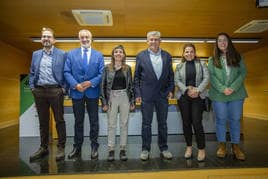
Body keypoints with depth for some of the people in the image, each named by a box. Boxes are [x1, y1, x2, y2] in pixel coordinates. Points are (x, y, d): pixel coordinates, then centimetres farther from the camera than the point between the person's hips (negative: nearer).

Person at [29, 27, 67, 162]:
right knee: (43, 121, 13)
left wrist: (64, 88, -9)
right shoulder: (36, 54, 14)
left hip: (55, 91, -4)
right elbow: (32, 72, 16)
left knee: (59, 120, 3)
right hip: (39, 91, 4)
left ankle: (61, 148, 15)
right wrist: (32, 86, 5)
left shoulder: (62, 54, 1)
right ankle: (43, 148, 26)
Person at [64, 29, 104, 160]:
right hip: (76, 92, 1)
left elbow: (101, 73, -1)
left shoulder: (98, 55, 6)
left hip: (93, 92, 0)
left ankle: (94, 146, 22)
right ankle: (77, 147, 25)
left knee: (94, 121, 8)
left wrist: (91, 83, -16)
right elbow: (67, 72, -1)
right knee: (78, 121, 12)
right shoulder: (71, 54, 7)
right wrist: (75, 85, -15)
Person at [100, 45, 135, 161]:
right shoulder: (107, 68, 1)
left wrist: (132, 101, 3)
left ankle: (123, 149, 19)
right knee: (111, 124, 5)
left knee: (124, 124, 7)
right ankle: (111, 150, 18)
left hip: (125, 97, 1)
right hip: (112, 97, -1)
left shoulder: (127, 68, 6)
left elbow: (131, 85, 7)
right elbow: (103, 85, 1)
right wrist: (104, 102, -3)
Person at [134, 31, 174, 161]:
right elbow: (136, 77, 1)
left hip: (163, 95, 2)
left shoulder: (167, 56, 7)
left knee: (163, 123, 12)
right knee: (146, 123, 7)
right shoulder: (141, 56, 0)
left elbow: (171, 75, 10)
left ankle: (163, 148, 27)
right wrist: (137, 94, -4)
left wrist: (170, 90, 0)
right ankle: (145, 149, 22)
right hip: (146, 95, -2)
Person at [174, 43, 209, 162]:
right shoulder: (179, 66, 10)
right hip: (183, 96, 2)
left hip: (198, 97, -1)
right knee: (186, 122, 7)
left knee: (197, 122, -6)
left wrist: (197, 90, -16)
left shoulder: (201, 64, 8)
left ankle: (201, 149, 10)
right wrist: (187, 90, -14)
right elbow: (176, 81, 0)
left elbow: (206, 78, -2)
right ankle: (189, 147, 22)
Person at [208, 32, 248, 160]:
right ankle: (222, 145, 21)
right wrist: (223, 89, -15)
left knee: (235, 120, 7)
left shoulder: (237, 57, 8)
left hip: (236, 94, 1)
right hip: (219, 95, -1)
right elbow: (212, 76, -2)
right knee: (221, 120, 6)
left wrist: (233, 88, -14)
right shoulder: (212, 60, 6)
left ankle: (235, 146, 21)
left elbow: (243, 73, 0)